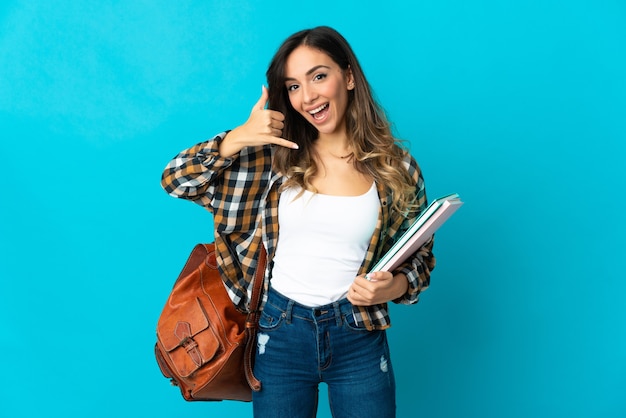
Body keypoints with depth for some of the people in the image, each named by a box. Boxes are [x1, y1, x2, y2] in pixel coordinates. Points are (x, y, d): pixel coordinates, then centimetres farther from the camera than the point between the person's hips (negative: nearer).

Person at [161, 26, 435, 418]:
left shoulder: (395, 167, -4)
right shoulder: (273, 155, -3)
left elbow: (420, 256, 6)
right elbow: (175, 180, -4)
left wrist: (395, 287, -16)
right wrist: (239, 137, -17)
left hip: (359, 337, 0)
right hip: (279, 331, 1)